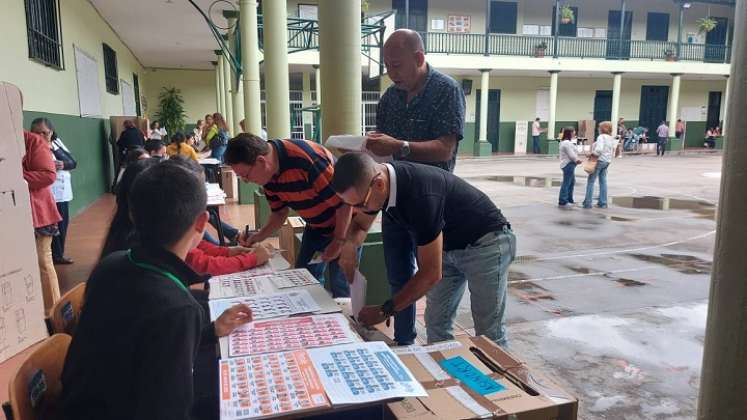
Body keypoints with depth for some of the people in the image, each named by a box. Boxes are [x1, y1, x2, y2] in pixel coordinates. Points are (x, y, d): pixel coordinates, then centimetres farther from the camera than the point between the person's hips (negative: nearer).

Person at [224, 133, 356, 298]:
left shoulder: (307, 160, -33)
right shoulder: (268, 174, -7)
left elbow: (344, 201, -27)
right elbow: (280, 212, 7)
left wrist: (338, 241, -20)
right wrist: (258, 236, -7)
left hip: (345, 224, -7)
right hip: (315, 227, 8)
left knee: (340, 286, -5)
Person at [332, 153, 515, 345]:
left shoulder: (420, 195, -37)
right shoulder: (378, 179, -13)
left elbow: (431, 273, -29)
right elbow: (360, 225, 7)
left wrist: (385, 311, -22)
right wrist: (349, 245, -16)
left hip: (485, 242, -7)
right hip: (449, 245, 8)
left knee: (489, 334, -6)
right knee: (436, 323, 5)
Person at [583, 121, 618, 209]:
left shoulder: (601, 137, -13)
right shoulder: (612, 139, 12)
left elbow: (599, 149, -26)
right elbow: (613, 153, 15)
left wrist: (592, 155, -13)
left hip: (599, 160, -8)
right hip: (607, 161, 8)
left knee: (591, 181, -2)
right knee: (603, 182, 12)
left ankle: (588, 203, -3)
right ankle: (603, 203, 15)